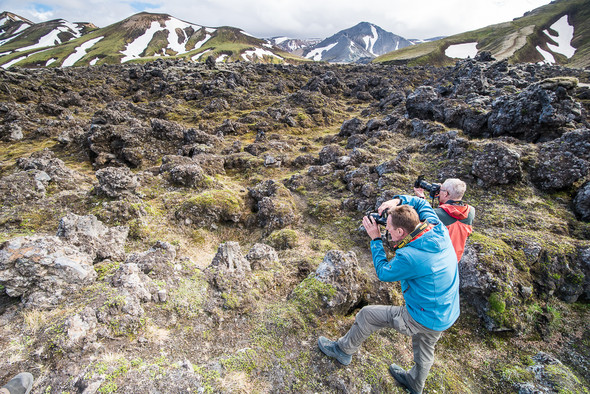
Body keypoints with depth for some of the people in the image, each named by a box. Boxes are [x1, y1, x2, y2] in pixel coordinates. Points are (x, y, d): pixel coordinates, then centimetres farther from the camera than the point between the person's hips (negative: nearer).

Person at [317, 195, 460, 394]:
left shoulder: (409, 257, -34)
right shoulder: (438, 229, -14)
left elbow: (383, 272, -13)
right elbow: (422, 204, 7)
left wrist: (375, 239, -9)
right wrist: (399, 200, -8)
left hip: (423, 319, -8)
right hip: (447, 316, 8)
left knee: (367, 315, 6)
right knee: (424, 349, 33)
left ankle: (343, 350, 28)